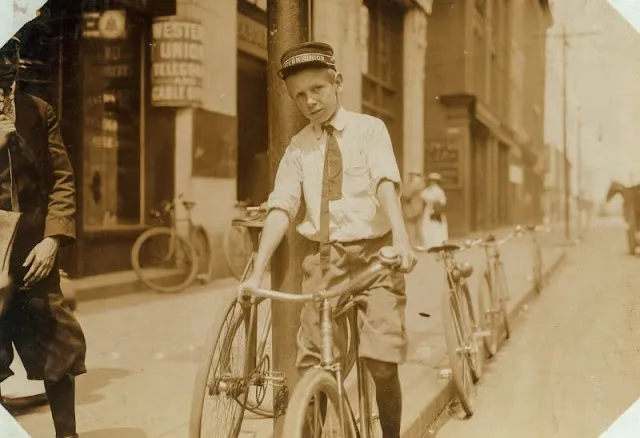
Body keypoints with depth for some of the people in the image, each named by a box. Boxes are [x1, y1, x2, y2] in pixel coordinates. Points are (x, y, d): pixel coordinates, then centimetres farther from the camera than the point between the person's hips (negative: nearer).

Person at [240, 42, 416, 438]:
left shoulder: (368, 128, 0)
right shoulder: (298, 147, 7)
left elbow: (386, 182, -16)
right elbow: (281, 208, -2)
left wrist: (401, 236, -34)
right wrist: (257, 272, -13)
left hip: (374, 253, -3)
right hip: (325, 257, 3)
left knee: (381, 364, -11)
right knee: (311, 367, 3)